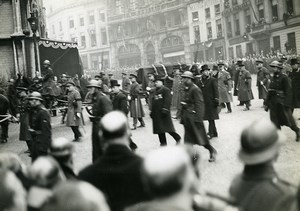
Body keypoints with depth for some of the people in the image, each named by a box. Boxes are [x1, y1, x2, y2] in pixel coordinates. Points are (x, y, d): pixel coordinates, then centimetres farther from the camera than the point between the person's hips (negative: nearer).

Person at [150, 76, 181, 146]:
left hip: (163, 113, -8)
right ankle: (163, 143, 15)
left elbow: (167, 101, -16)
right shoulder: (155, 91, 17)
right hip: (156, 113, 8)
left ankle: (177, 138, 12)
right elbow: (153, 102, 20)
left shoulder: (166, 90, -8)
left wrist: (165, 109, -22)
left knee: (168, 127, -5)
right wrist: (152, 112, 17)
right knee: (159, 129, 8)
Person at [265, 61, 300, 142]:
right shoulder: (273, 78, 10)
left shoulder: (284, 78, -11)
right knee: (275, 121, 6)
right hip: (273, 103, 6)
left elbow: (288, 92, -15)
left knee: (288, 119, 4)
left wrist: (286, 104, -20)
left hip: (282, 103, -6)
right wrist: (267, 103, 13)